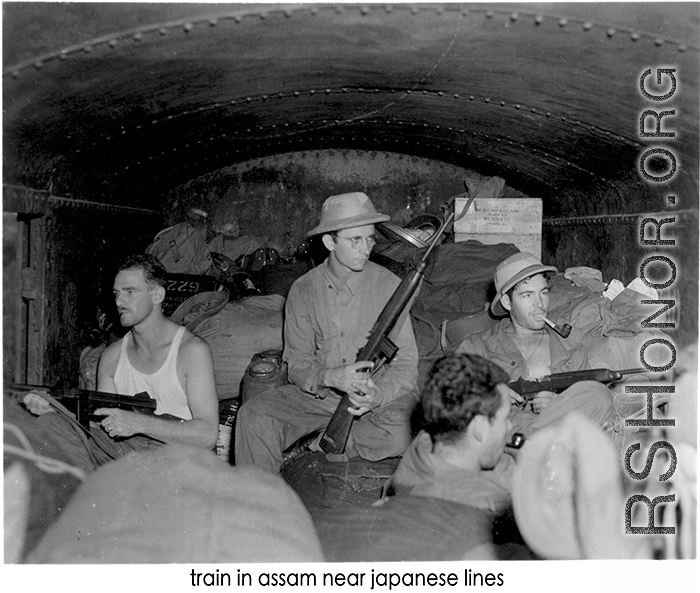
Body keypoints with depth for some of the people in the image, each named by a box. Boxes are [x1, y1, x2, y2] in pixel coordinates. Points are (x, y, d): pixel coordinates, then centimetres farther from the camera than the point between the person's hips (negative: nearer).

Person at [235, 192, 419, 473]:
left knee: (402, 433, -34)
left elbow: (405, 362, -6)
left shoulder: (387, 285, -7)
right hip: (318, 393, 2)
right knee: (253, 416, -21)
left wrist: (377, 395, -27)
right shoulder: (303, 291, -1)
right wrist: (330, 377, -25)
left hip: (382, 392, -1)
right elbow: (297, 363, -2)